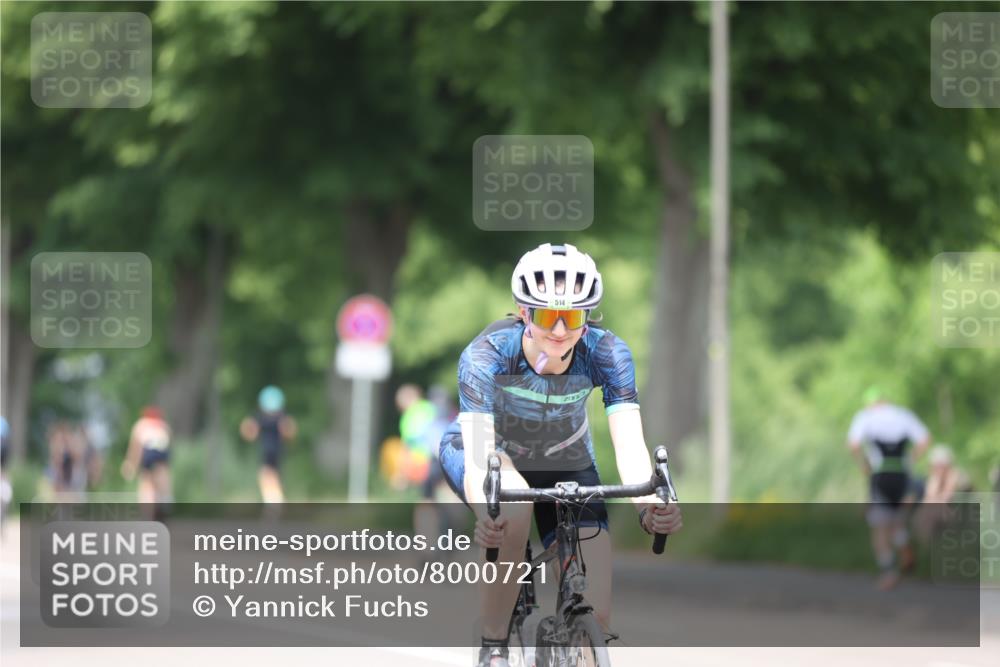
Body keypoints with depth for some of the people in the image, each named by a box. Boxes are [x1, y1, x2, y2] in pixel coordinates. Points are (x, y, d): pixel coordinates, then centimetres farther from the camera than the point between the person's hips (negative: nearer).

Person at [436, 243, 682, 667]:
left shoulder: (605, 353, -28)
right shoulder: (488, 354, -33)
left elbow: (629, 441, -39)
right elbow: (479, 452, -43)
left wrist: (648, 504, -59)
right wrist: (484, 511, -64)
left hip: (564, 463, 2)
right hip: (491, 453, -2)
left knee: (594, 615, -16)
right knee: (512, 513, -38)